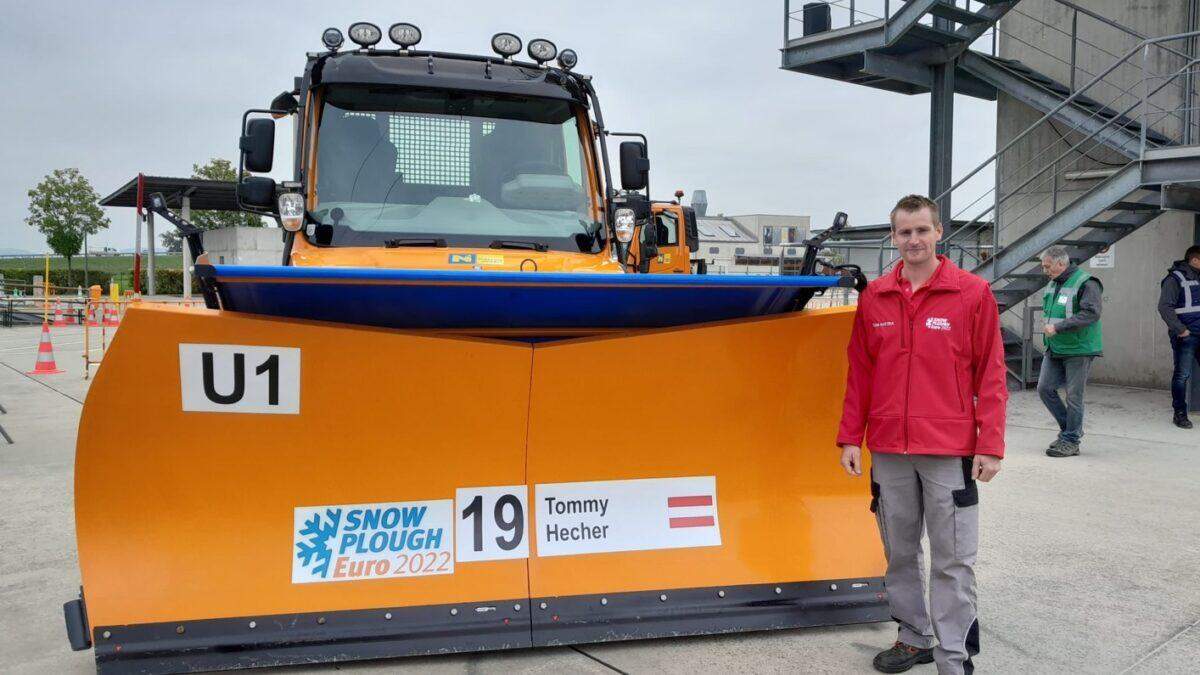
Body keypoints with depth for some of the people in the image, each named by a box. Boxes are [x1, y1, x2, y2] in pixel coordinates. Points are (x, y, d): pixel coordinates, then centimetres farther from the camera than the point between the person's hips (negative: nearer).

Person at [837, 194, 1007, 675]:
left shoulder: (973, 293, -3)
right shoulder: (874, 297, 6)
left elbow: (990, 375, -4)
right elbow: (859, 373, 9)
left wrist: (990, 445, -8)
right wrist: (850, 437, 6)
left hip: (949, 452, -3)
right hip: (888, 449, 4)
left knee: (952, 560, 3)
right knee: (899, 553, 15)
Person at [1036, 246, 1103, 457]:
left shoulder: (1086, 283, -13)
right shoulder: (1052, 284, 14)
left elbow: (1091, 313, -24)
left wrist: (1057, 327, -26)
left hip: (1078, 351, -8)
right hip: (1054, 350, 8)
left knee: (1073, 396, -1)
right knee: (1045, 388, 5)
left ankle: (1071, 441, 10)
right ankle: (1070, 428, 22)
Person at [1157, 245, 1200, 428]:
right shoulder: (1175, 279, -5)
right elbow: (1164, 307, -12)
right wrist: (1180, 329, -16)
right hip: (1185, 336, -6)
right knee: (1182, 375, -3)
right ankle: (1180, 414, 5)